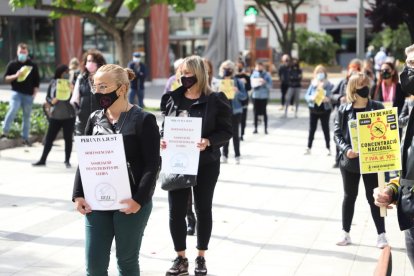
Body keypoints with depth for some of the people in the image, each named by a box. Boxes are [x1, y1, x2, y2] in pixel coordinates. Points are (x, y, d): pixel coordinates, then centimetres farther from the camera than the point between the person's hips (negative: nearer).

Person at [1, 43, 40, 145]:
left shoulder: (33, 65, 5)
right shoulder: (12, 64, 4)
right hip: (16, 92, -2)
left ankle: (25, 138, 15)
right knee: (12, 110, -25)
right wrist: (15, 76, -14)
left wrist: (35, 93, -2)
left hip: (28, 94, 2)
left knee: (27, 116, 7)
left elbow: (37, 81, 7)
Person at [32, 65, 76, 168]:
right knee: (49, 138, 5)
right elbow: (47, 97, 10)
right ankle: (43, 160, 14)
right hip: (55, 116, 2)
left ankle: (67, 160, 17)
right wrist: (52, 101, -10)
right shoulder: (53, 83, 4)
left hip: (69, 116, -2)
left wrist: (71, 91, -21)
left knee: (68, 138, 5)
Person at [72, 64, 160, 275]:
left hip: (130, 203, -4)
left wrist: (139, 199, -19)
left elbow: (152, 165, -10)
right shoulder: (95, 119, 8)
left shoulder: (143, 120, -7)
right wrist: (78, 194, 1)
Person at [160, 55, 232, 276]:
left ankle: (201, 258, 24)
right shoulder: (172, 98, 4)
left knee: (203, 209, 10)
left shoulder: (215, 100, -7)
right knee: (176, 210, 2)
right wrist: (162, 140, -11)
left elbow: (226, 131, -8)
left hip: (206, 163, -2)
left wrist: (208, 142, -25)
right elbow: (164, 126, 11)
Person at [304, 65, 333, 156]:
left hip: (325, 110, -2)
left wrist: (328, 99, -26)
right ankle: (309, 147, 10)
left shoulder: (329, 85, -4)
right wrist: (311, 98, -18)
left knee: (326, 129, 4)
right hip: (313, 109, 2)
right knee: (312, 129, 5)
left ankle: (328, 148, 13)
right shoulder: (313, 84, 5)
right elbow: (307, 95, 3)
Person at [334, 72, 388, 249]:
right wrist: (346, 149, -17)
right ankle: (345, 233, 23)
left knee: (373, 197, 6)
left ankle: (381, 234, 16)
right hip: (350, 161, 1)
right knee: (349, 196, 13)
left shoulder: (377, 107, -3)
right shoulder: (344, 110, -2)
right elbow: (337, 133, -1)